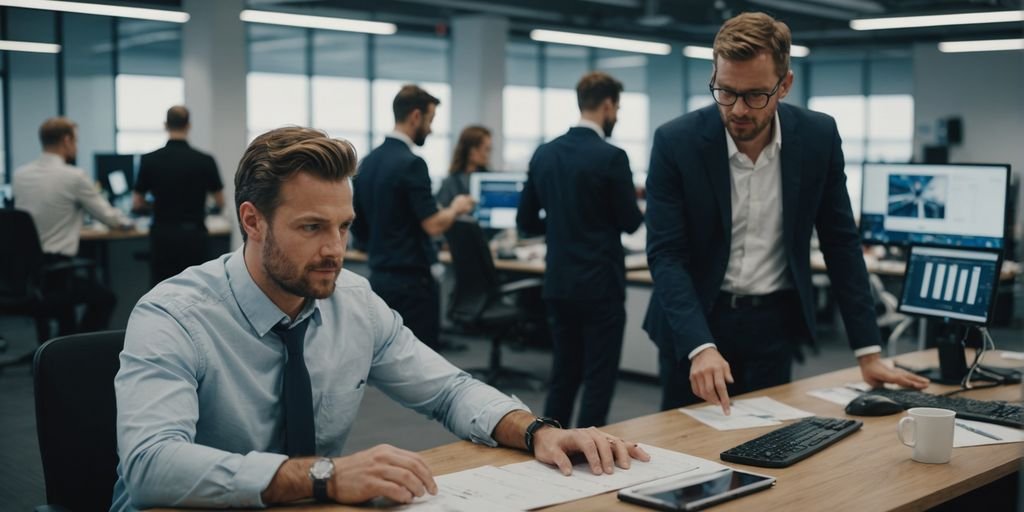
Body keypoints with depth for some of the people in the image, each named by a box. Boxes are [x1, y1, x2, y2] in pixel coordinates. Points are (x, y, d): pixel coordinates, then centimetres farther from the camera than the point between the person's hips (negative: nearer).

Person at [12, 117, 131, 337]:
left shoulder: (19, 174, 6)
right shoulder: (75, 176, -11)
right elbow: (108, 218, 0)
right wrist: (125, 221, 22)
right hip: (54, 269, -7)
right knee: (105, 298, 19)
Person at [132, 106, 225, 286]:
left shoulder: (150, 160, -3)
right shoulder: (205, 161, -5)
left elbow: (136, 204, 4)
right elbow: (220, 202, 6)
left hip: (163, 238, 1)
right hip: (194, 237, 0)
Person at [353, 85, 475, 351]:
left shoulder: (368, 162, 9)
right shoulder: (410, 163, -17)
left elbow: (357, 225, 15)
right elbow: (433, 225, -21)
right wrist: (456, 208, -3)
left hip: (380, 278, 9)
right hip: (412, 280, -9)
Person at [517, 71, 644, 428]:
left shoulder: (544, 154, 5)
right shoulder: (610, 157, -14)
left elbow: (526, 221, 9)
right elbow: (631, 223, -7)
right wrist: (618, 209, 15)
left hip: (559, 285, 6)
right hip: (600, 286, -6)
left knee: (563, 376, 16)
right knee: (598, 380, 2)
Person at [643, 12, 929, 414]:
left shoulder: (817, 137, -7)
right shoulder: (676, 142, -14)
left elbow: (840, 245, 0)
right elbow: (666, 255, -17)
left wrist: (869, 352, -3)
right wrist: (700, 346, -31)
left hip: (774, 324, 2)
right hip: (693, 321, -1)